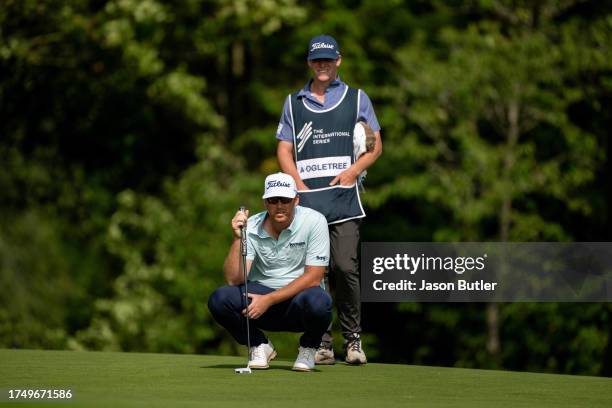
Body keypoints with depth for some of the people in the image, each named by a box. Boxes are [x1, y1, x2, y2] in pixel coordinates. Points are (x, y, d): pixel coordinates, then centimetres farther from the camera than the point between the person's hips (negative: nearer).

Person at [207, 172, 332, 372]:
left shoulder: (314, 221, -13)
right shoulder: (251, 227, -7)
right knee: (219, 299, -25)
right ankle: (259, 346, 4)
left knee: (318, 301, -38)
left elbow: (313, 277, -16)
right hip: (260, 295, 2)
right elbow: (233, 279, -14)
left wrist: (269, 300, -22)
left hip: (298, 298, -2)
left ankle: (308, 348, -1)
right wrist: (238, 238, -26)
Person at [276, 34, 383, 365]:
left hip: (343, 197, -2)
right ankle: (321, 343, 1)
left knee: (346, 267, -14)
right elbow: (284, 149, 13)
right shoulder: (294, 103, 18)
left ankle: (353, 338, -4)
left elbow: (375, 145, 13)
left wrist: (355, 169, -7)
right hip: (306, 198, 2)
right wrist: (300, 186, -3)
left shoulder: (356, 98, 15)